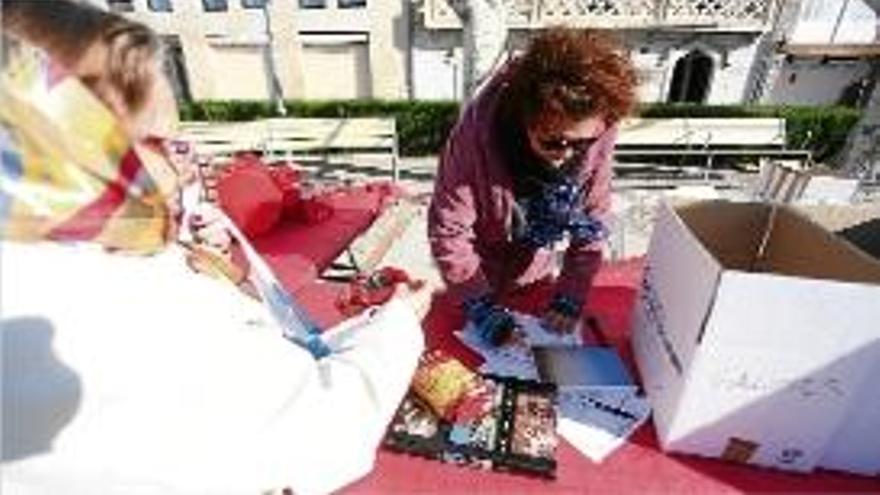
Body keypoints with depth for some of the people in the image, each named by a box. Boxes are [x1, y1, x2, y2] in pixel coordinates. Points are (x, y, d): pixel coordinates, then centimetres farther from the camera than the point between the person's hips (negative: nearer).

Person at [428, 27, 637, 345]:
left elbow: (592, 220, -12)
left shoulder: (597, 133, -23)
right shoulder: (479, 132, -33)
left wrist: (570, 296, -16)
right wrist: (481, 305, -28)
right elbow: (448, 230, -27)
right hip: (479, 273, -2)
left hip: (535, 274, 3)